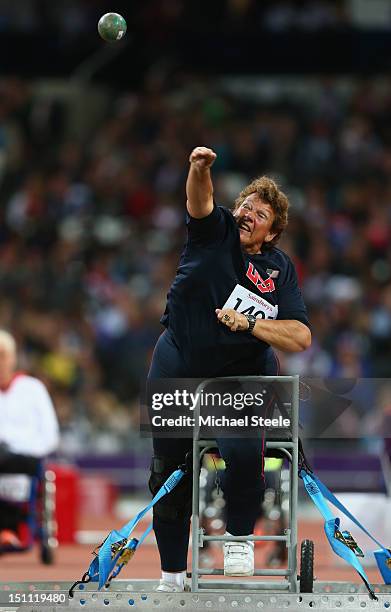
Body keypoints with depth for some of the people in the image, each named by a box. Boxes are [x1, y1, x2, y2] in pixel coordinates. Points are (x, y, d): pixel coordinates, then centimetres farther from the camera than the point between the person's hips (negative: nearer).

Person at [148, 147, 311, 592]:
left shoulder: (280, 270, -3)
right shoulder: (215, 231, -2)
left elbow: (302, 338, -11)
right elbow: (200, 200, -24)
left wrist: (249, 323, -23)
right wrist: (200, 169, -44)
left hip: (241, 378, -2)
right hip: (177, 370, 2)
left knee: (242, 451, -29)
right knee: (168, 474, 7)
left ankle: (240, 536, -2)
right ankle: (171, 573, 24)